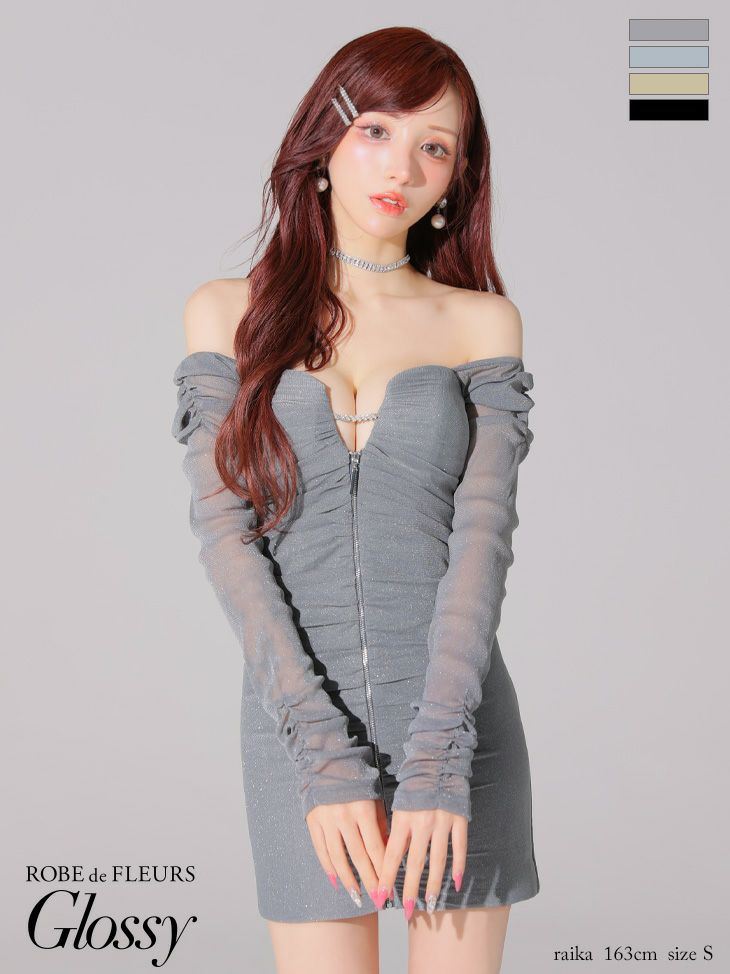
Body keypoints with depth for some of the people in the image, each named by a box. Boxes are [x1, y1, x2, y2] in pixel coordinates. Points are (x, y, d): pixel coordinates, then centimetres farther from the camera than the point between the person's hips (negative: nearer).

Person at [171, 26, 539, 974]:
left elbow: (482, 539, -6)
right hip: (296, 723, 0)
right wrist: (325, 758, -15)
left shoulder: (483, 321, 3)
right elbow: (226, 537, -6)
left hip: (458, 718, 0)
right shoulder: (229, 314, 3)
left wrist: (437, 763, -17)